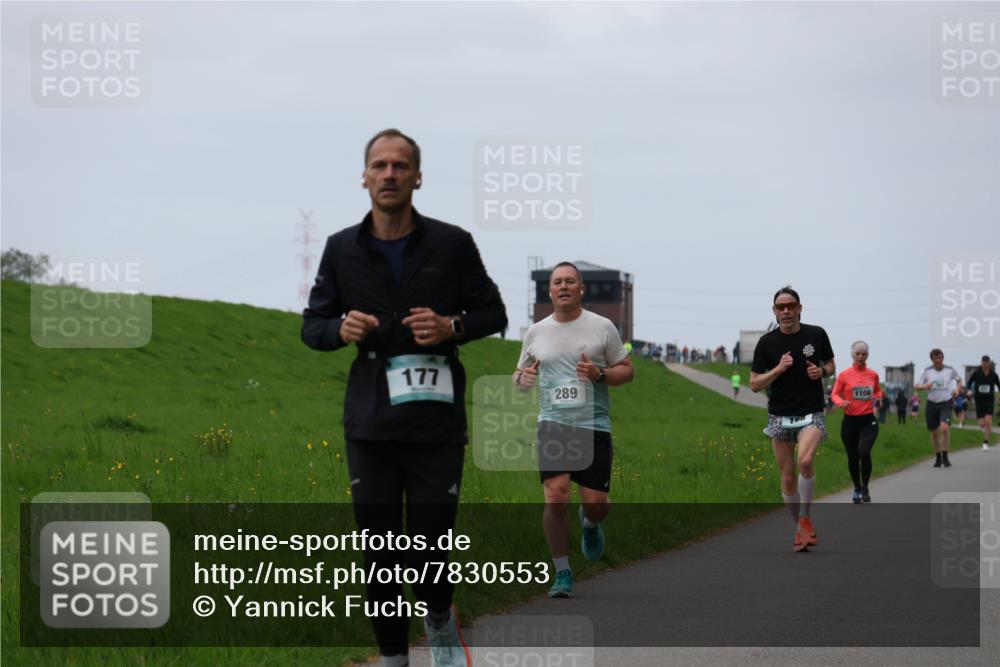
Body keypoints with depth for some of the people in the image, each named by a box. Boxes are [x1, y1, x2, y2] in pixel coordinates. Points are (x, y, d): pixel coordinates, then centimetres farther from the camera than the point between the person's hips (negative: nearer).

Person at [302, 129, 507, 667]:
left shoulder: (452, 244, 1)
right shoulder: (342, 249, 5)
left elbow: (493, 313, 9)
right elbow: (312, 326, 12)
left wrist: (452, 326, -12)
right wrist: (341, 329, -11)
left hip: (436, 424, -1)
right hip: (370, 426, 2)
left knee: (430, 551, -1)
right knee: (379, 554, 3)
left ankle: (440, 622, 32)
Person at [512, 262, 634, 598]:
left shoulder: (602, 327, 4)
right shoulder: (535, 332, 10)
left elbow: (626, 370, 7)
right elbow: (520, 375, 20)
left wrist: (600, 374, -13)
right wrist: (522, 378, -5)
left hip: (593, 425, -1)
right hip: (552, 424, 1)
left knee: (595, 503, -4)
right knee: (556, 496, -16)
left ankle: (590, 524, 36)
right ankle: (562, 574, -2)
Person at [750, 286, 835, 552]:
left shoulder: (816, 335, -1)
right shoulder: (767, 343, -3)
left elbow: (831, 365, 15)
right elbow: (754, 384, -2)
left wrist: (822, 372, -8)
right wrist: (778, 369, -18)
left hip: (811, 414, -1)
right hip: (780, 417, 2)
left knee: (805, 461, -27)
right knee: (788, 477, 3)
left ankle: (806, 518, -9)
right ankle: (800, 528, 22)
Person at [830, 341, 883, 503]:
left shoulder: (873, 375, 5)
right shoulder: (844, 375, -2)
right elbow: (835, 394, 2)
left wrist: (878, 399, 1)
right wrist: (841, 403, -18)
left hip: (868, 420, 0)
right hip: (850, 421, 0)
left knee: (864, 452, -22)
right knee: (853, 457, 9)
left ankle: (865, 488, -5)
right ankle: (857, 489, 30)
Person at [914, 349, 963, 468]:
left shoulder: (950, 370, 2)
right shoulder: (927, 371, 0)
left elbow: (959, 379, 22)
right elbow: (916, 386, 2)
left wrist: (957, 390, 3)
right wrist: (925, 386, -19)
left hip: (946, 404, -1)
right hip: (932, 404, 1)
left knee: (945, 427, -23)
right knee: (934, 433, 6)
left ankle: (945, 457, -11)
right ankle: (938, 458, 25)